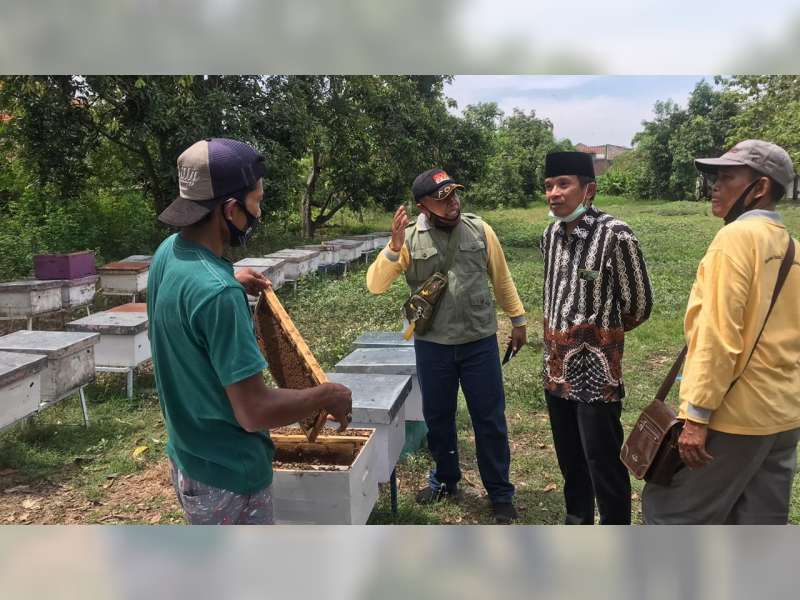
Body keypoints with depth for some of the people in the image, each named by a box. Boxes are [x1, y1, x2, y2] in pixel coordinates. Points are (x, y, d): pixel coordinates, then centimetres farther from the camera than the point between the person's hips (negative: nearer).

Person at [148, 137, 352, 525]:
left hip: (188, 456, 9)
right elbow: (254, 411, -30)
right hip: (227, 475, -9)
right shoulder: (217, 293, -33)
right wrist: (327, 395, -17)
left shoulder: (168, 251, -4)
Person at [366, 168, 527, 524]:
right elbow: (375, 285, -12)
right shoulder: (410, 239, -6)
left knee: (489, 419, 6)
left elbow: (501, 278, 8)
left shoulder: (479, 230, -3)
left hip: (480, 342, 0)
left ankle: (501, 494, 23)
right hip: (432, 346, 1)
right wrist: (394, 248, -26)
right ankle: (446, 480, 38)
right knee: (437, 417, 16)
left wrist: (518, 320, 10)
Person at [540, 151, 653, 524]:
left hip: (596, 369, -7)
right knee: (569, 455, 20)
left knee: (603, 460, 3)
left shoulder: (614, 235, -17)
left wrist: (600, 332, 6)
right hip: (557, 367, 7)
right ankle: (577, 519, 40)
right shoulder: (551, 235, 5)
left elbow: (638, 305, -8)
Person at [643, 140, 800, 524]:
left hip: (733, 415, -9)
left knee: (669, 511, 5)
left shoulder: (736, 237, -15)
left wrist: (696, 415, -20)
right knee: (761, 524, 16)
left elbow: (718, 336, -22)